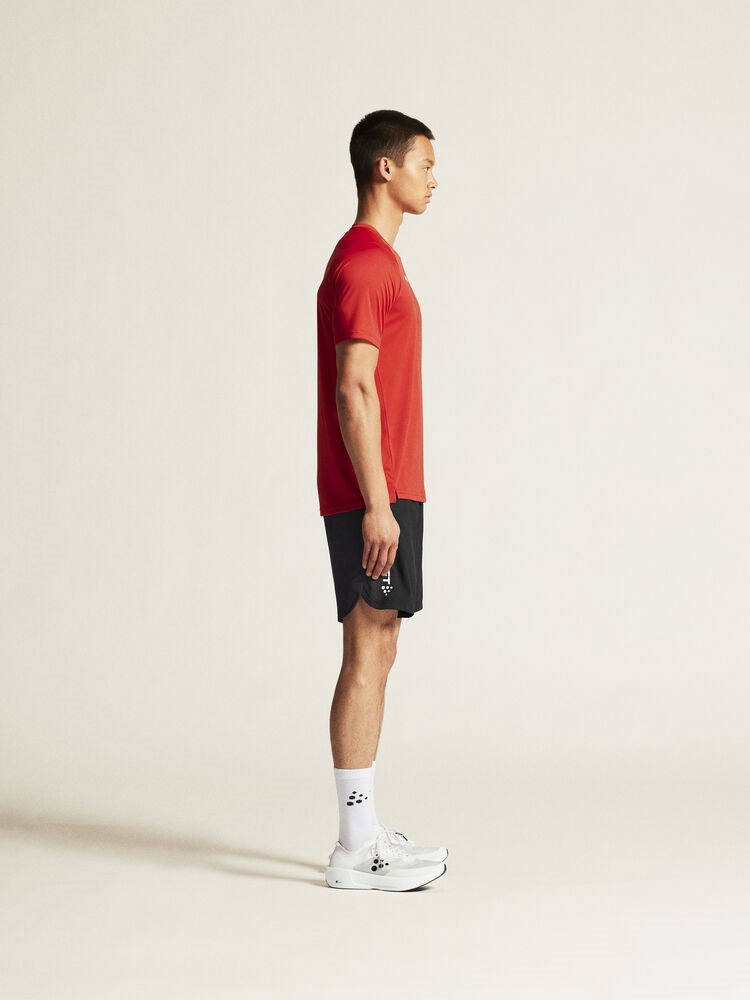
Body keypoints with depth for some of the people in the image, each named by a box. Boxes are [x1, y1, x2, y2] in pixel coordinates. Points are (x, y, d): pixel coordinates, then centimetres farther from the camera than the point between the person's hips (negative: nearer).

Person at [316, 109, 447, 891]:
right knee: (367, 658, -8)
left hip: (386, 493, 10)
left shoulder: (375, 261, 19)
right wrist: (377, 504, -22)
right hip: (374, 496, -10)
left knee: (376, 657, 11)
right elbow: (354, 391, -19)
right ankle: (356, 850, -3)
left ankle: (366, 834, 18)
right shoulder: (362, 264, -13)